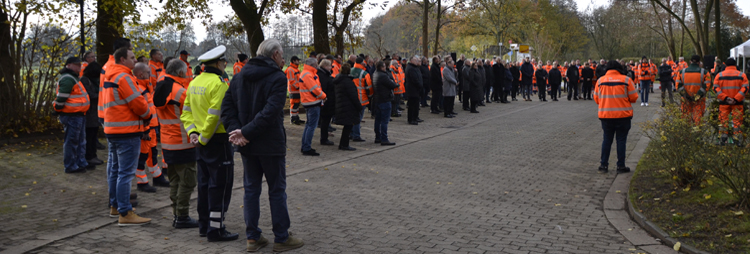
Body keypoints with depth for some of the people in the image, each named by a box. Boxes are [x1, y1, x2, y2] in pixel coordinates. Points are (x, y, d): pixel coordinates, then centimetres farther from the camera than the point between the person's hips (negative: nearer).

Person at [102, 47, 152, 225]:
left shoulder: (108, 78, 15)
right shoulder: (124, 77, -15)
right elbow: (138, 103, -17)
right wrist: (148, 115, 3)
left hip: (111, 129, 10)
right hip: (127, 131, -10)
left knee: (114, 170, 19)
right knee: (126, 172, -8)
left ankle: (115, 206, 31)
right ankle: (125, 214, -7)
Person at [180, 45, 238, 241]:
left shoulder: (194, 83, 10)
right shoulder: (218, 83, -17)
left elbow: (186, 111, 11)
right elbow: (215, 115, -23)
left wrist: (192, 132, 2)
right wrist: (203, 138, -15)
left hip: (202, 142, 9)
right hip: (217, 140, -9)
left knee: (204, 182, 16)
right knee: (220, 184, -1)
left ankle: (204, 225, 25)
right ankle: (216, 229, 2)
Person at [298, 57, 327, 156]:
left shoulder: (309, 74, 17)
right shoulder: (307, 75, -18)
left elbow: (316, 87, 17)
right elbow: (314, 89, -20)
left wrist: (322, 95, 4)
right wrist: (323, 96, -6)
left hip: (310, 103, 11)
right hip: (313, 103, -11)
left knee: (309, 125, 17)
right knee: (312, 125, -8)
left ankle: (305, 147, 23)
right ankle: (307, 149, -7)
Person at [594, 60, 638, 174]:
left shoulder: (600, 81, 0)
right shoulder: (626, 80, -6)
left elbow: (596, 99, 6)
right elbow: (634, 98, -4)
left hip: (605, 115, 2)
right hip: (623, 115, -2)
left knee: (607, 139, 12)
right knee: (621, 140, 6)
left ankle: (603, 165, 12)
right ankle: (621, 166, 9)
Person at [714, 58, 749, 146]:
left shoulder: (719, 75, 3)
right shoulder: (742, 75, 1)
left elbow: (716, 88, -6)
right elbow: (745, 88, -8)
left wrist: (725, 98, -11)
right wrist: (736, 99, -13)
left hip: (724, 102, 1)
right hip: (738, 103, -1)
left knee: (724, 120, 10)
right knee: (737, 121, 5)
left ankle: (724, 137, 12)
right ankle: (737, 139, 5)